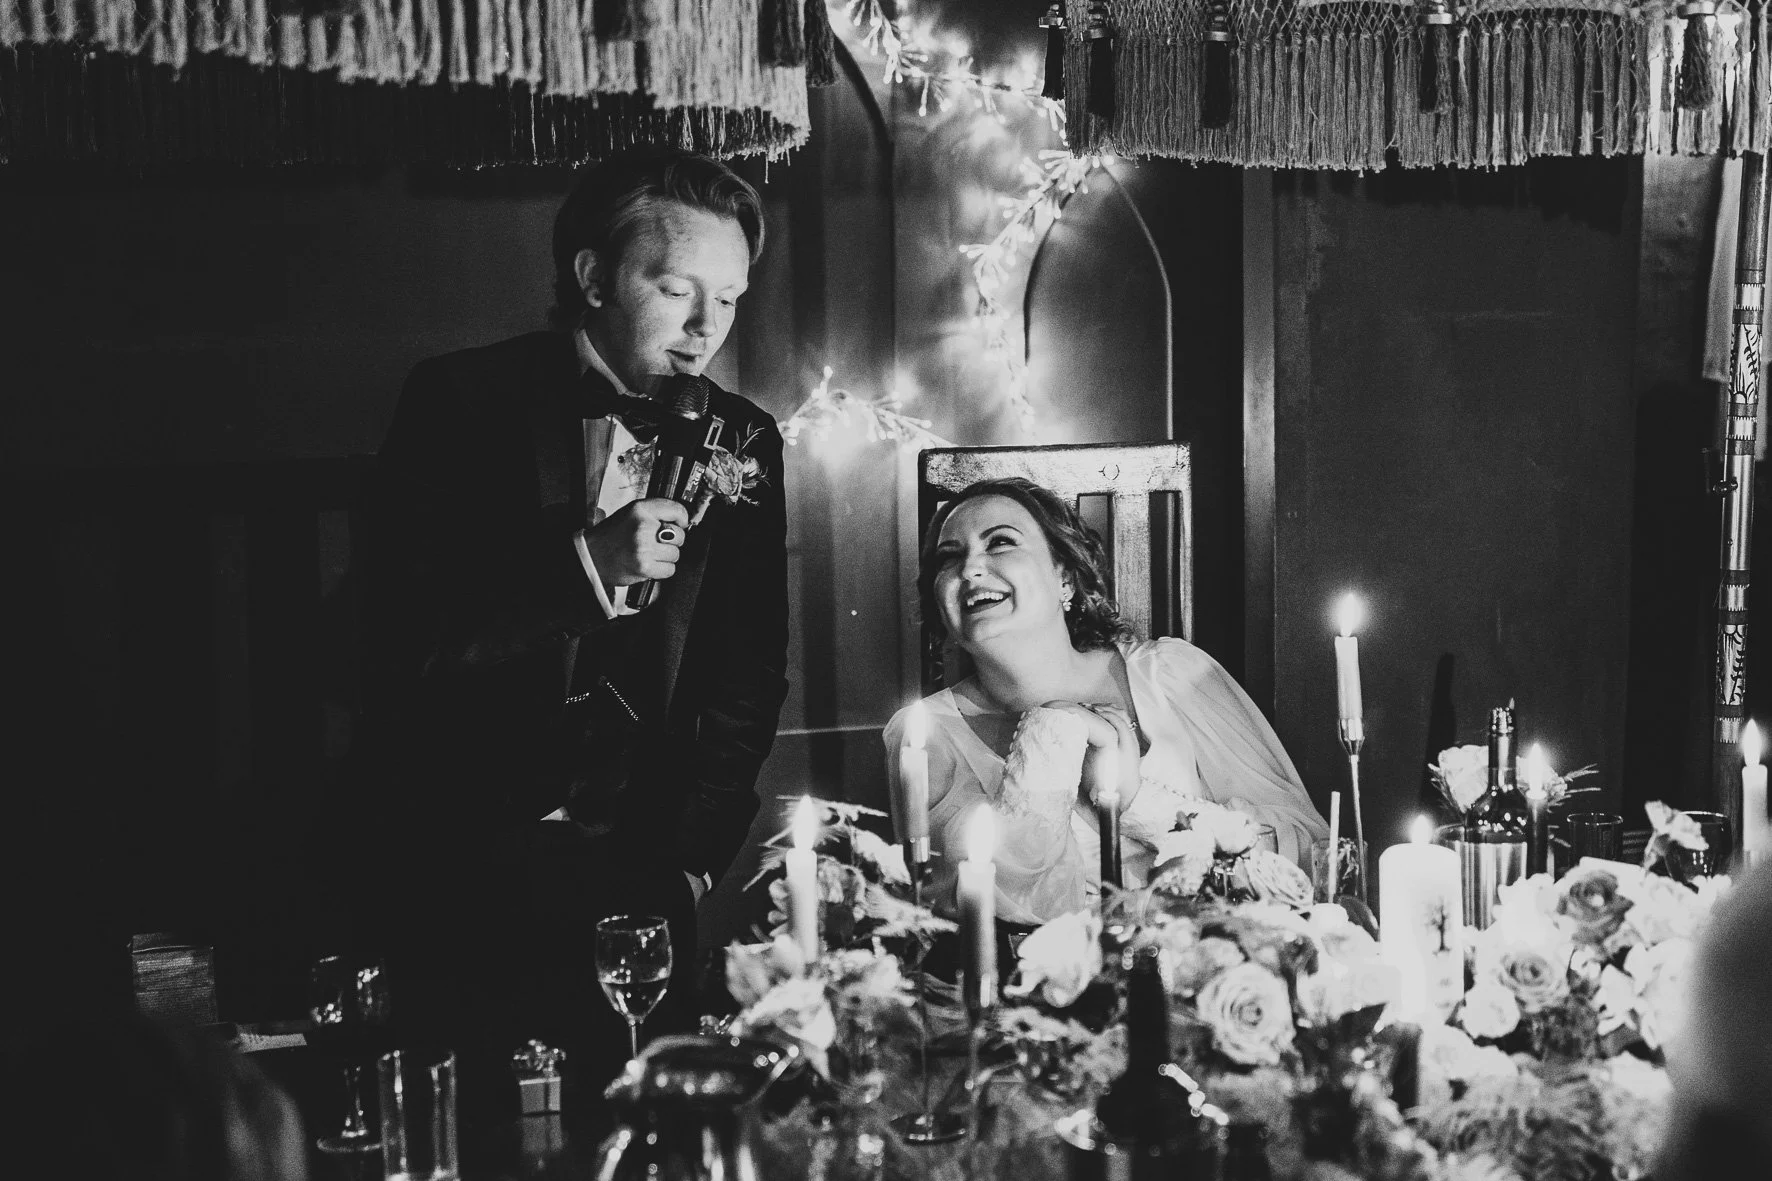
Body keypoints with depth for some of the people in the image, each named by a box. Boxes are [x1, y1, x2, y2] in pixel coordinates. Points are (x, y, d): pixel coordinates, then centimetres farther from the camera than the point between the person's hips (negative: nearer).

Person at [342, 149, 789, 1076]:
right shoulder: (460, 404, -5)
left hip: (637, 870, 3)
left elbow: (747, 682, 8)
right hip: (455, 862, -3)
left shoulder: (741, 443, 6)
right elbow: (398, 644, -12)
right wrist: (585, 568, -23)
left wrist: (689, 865, -4)